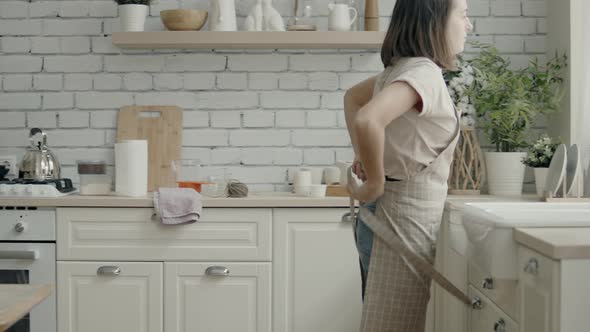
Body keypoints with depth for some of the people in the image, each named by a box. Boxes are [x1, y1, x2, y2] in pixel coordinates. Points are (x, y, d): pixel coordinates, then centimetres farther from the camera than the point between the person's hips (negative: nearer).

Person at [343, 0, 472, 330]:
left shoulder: (401, 69, 9)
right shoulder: (424, 71, -18)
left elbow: (352, 96, 28)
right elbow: (367, 120, -35)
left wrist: (364, 157, 19)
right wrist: (375, 184, -21)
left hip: (390, 216, 9)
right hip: (406, 220, -9)